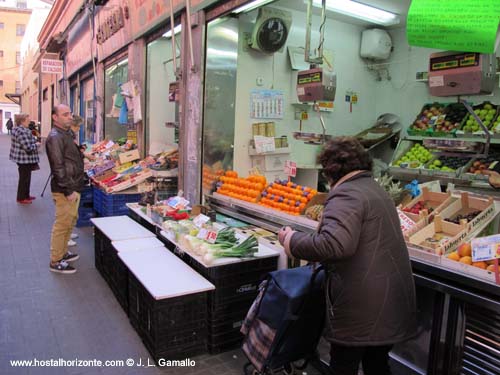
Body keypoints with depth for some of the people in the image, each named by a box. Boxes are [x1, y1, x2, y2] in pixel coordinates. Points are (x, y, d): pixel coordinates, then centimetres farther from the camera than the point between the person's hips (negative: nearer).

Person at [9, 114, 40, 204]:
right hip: (24, 159, -10)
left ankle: (26, 195, 32)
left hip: (23, 159, 10)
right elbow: (28, 147, -27)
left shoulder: (19, 129, 11)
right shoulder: (22, 131, -23)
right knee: (24, 178, 1)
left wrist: (34, 143, 8)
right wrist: (36, 145, -11)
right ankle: (21, 198, 11)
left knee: (26, 178, 20)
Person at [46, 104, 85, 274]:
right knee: (62, 224, -2)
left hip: (73, 187, 10)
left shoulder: (66, 134, 15)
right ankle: (56, 261, 9)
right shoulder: (55, 137, -16)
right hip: (65, 190, -10)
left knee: (71, 221, 19)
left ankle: (63, 252, 33)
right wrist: (68, 191, -21)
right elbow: (58, 167, -21)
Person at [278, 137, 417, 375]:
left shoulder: (346, 194, -17)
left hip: (362, 309, -9)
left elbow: (334, 244, -33)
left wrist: (291, 240, -18)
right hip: (390, 303, 9)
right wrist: (320, 257, 21)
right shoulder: (375, 189, 14)